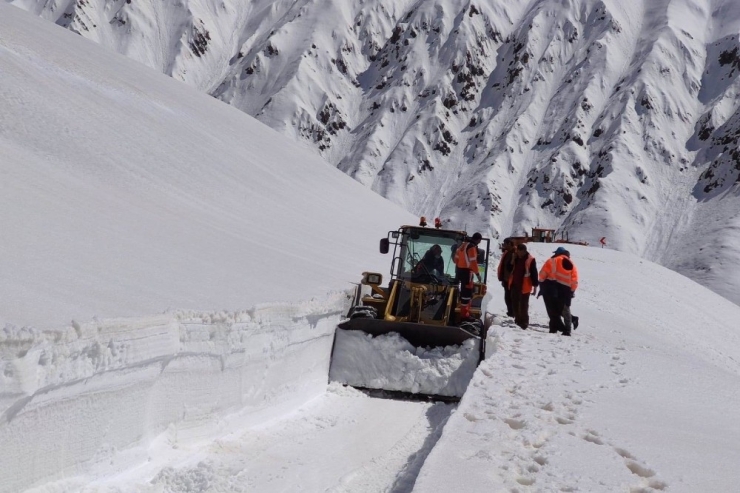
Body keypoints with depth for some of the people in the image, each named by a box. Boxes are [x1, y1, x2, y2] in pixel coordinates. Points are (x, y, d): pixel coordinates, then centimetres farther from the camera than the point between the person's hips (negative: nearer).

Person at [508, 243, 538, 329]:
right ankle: (518, 320, 26)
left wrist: (535, 286, -11)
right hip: (514, 285, 7)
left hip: (524, 287, -7)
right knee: (515, 304, 14)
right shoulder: (515, 258, 10)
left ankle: (524, 322, 4)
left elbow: (534, 273, -9)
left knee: (523, 306, -4)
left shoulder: (531, 260, -10)